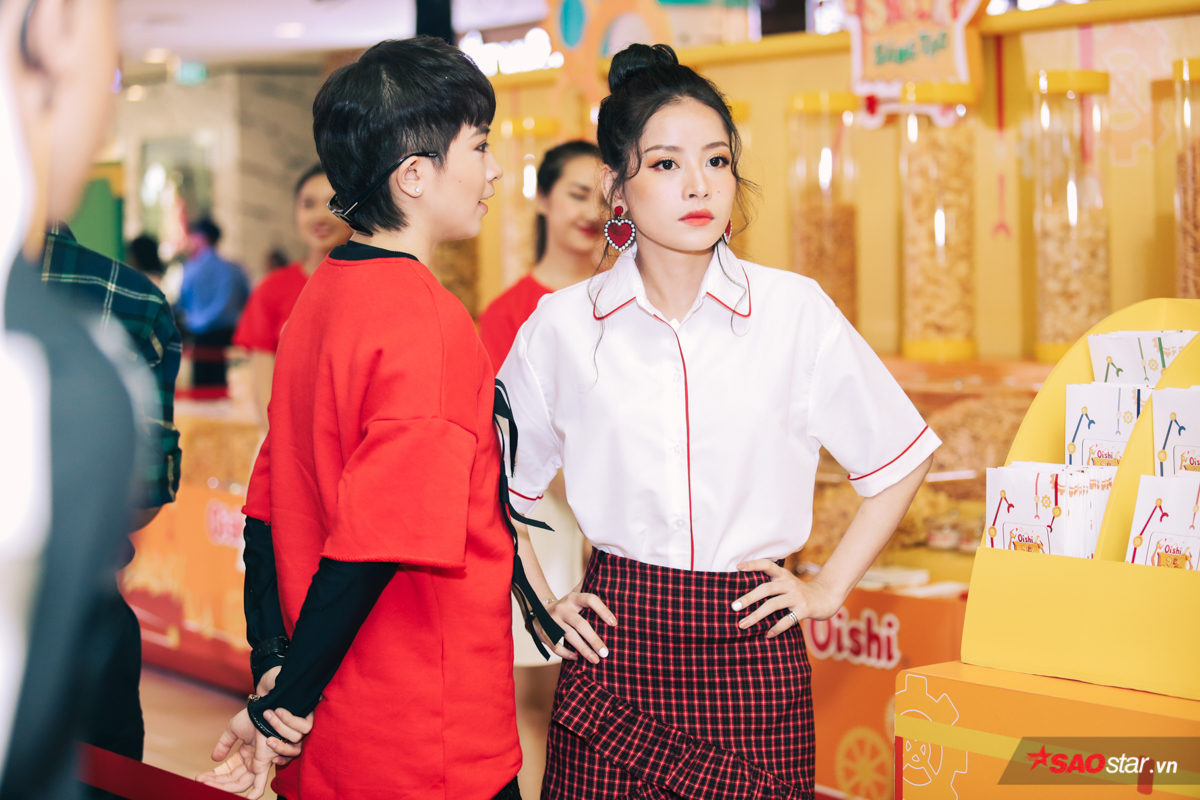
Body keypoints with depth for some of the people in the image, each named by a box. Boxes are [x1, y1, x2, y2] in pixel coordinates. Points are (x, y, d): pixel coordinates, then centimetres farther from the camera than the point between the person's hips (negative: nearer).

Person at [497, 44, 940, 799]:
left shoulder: (796, 310, -2)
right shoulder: (561, 326, -1)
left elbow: (903, 459, 8)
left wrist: (830, 587, 6)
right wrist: (543, 601, 8)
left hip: (752, 651, 0)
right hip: (614, 647, 0)